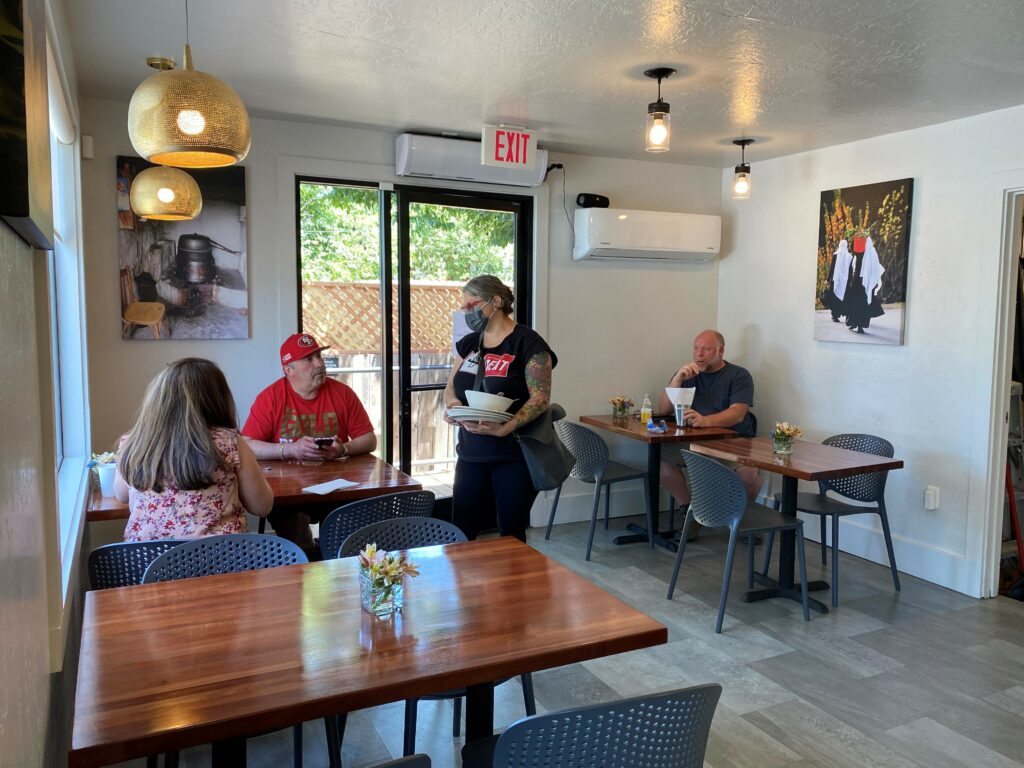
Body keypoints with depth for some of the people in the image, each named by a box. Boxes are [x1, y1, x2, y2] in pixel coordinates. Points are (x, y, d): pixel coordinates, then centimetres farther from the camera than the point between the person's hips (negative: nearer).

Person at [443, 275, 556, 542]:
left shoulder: (528, 343, -10)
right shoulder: (468, 343, 12)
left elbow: (540, 398, -16)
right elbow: (451, 387, 16)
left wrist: (505, 428, -30)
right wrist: (451, 403, -8)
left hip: (515, 457, -6)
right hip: (471, 455, 6)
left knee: (511, 537, 5)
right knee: (460, 534, 7)